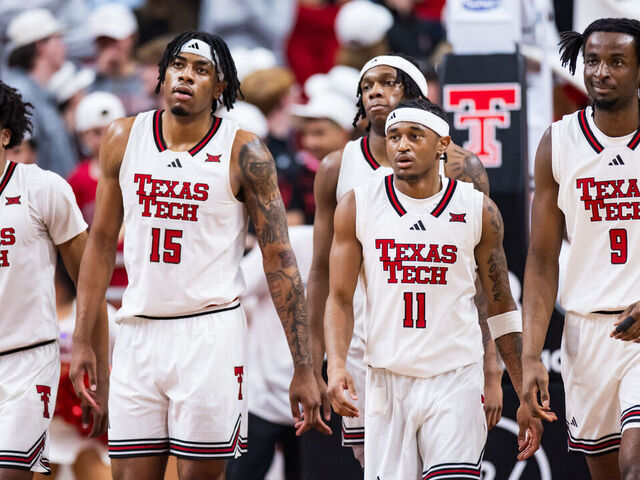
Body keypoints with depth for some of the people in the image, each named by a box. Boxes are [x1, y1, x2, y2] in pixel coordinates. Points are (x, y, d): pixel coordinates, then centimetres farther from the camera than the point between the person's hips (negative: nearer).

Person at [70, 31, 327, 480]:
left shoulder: (243, 153, -5)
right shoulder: (124, 139, 6)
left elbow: (279, 259, -5)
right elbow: (102, 242, 14)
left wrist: (304, 368, -10)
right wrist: (82, 340, 8)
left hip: (210, 330, -3)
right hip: (139, 334, 3)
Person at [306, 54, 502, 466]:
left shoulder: (459, 166, 0)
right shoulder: (337, 169, 7)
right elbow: (322, 272, 11)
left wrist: (491, 370, -7)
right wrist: (312, 368, 7)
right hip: (364, 351, 2)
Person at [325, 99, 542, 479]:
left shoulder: (477, 210, 2)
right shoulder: (358, 207, 2)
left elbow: (502, 306, 8)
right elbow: (340, 298, 3)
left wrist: (526, 397, 6)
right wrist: (336, 364, -15)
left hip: (456, 380, -1)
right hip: (387, 379, 1)